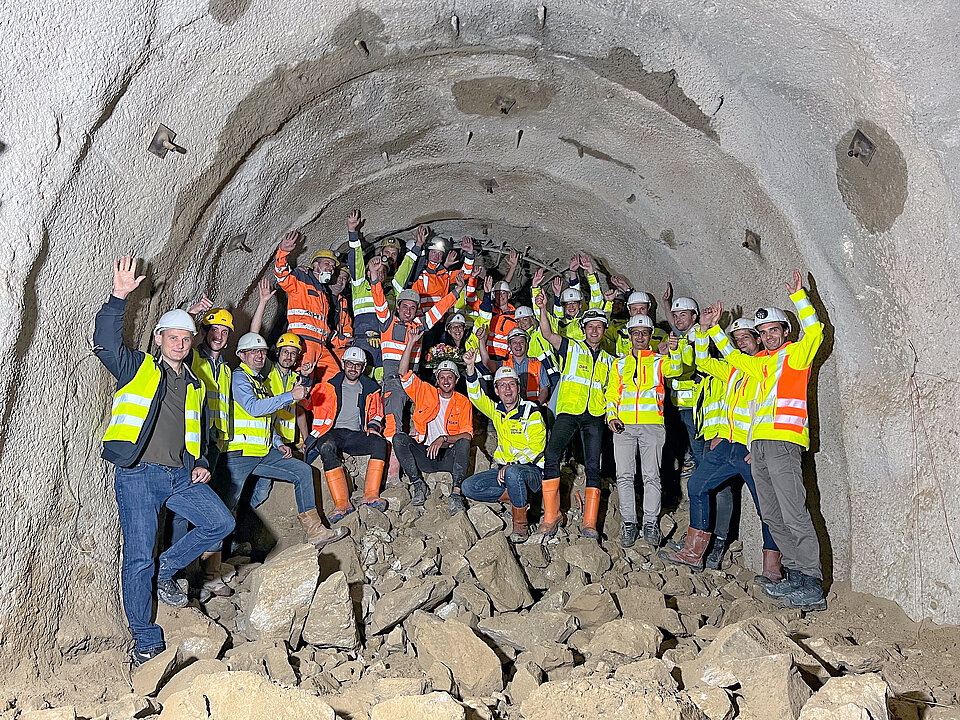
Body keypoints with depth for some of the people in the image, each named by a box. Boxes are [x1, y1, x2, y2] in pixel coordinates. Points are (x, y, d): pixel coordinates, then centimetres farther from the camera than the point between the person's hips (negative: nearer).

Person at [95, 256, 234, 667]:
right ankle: (146, 641, 8)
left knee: (221, 523, -12)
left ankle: (166, 571, 12)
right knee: (139, 556, -5)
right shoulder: (136, 368, 6)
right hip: (137, 475, -5)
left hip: (181, 476, 5)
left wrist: (202, 464, 10)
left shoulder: (196, 386, 20)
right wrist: (119, 297, -24)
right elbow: (105, 342, -13)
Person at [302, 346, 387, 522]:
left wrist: (373, 426, 5)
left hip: (356, 435, 2)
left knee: (380, 443, -29)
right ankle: (342, 504, -43)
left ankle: (370, 496, -38)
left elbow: (376, 413, 26)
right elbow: (311, 409, 9)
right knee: (327, 447, -38)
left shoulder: (370, 388, 18)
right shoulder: (329, 386, 10)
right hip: (332, 433, -2)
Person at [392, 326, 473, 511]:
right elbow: (404, 373, 0)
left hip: (449, 456, -2)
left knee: (464, 443, -32)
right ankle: (418, 485, -17)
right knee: (399, 438, -22)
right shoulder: (426, 392, 9)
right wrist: (412, 343, -6)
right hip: (424, 454, 2)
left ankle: (456, 493, -35)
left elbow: (467, 435, -6)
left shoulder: (463, 402, 5)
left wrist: (443, 439, -22)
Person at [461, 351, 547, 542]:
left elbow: (536, 447, -15)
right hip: (503, 468, 6)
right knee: (469, 487, -13)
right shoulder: (496, 411, 10)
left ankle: (521, 526, -21)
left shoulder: (531, 411, -6)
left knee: (513, 473, -40)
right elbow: (476, 396, -4)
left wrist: (511, 464, -27)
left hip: (532, 469, -6)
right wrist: (471, 368, -20)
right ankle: (513, 498, -3)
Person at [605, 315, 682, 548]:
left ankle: (651, 523, 4)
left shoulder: (659, 361, 12)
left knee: (651, 476, -3)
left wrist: (674, 351, -29)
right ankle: (629, 522, 7)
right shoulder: (620, 364, 19)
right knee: (624, 476, 0)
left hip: (652, 425, -2)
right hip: (623, 425, 2)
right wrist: (612, 416, 1)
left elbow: (674, 370, -11)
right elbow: (611, 394, 17)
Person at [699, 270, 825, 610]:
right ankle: (796, 576, 13)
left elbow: (814, 331, -12)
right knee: (772, 515, 7)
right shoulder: (762, 362, 26)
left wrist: (798, 296, -14)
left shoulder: (796, 354, 5)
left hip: (783, 441, -8)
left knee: (794, 515, -13)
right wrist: (713, 329, 38)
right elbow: (732, 356, 41)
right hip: (758, 444, 8)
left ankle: (813, 587, -13)